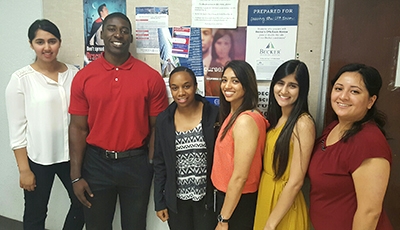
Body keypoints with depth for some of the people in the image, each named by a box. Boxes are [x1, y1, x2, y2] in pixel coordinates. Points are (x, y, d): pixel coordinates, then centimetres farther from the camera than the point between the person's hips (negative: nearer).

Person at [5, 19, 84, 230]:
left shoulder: (73, 73, 0)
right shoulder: (21, 79, -8)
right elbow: (17, 128, -7)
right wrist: (24, 169, -8)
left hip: (71, 155, 3)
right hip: (38, 158, -3)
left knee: (82, 203, 14)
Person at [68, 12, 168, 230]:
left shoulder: (151, 77, -6)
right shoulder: (84, 77, -3)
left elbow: (157, 127, -2)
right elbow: (78, 128, -1)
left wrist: (153, 167, -3)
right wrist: (76, 176, -2)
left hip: (136, 163, 0)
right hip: (96, 162, 1)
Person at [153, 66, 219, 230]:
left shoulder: (214, 115, -11)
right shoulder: (163, 120, -3)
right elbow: (160, 163, 3)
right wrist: (159, 201, 3)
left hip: (207, 197, -2)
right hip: (176, 199, 2)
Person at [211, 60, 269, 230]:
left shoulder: (245, 120, -25)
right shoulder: (233, 115, 4)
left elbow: (240, 177, -24)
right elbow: (227, 161, 6)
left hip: (239, 201, -8)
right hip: (227, 195, 8)